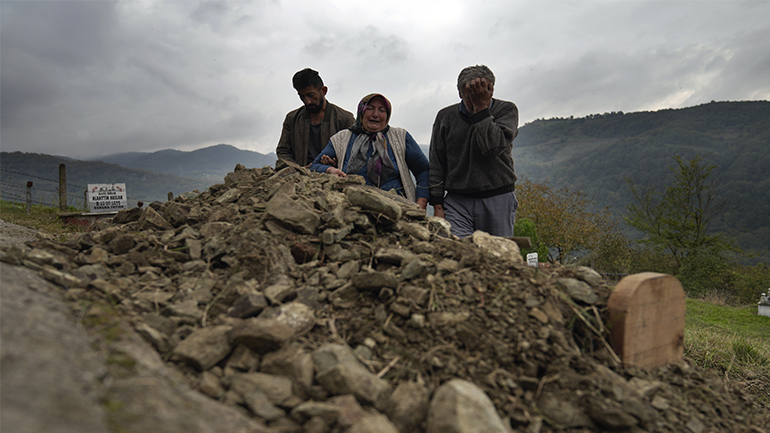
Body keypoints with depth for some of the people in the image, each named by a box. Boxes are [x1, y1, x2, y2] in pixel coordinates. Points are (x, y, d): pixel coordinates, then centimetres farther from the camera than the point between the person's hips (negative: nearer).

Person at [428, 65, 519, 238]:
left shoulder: (507, 110, 4)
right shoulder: (445, 116, 9)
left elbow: (492, 147, -15)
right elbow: (437, 165, 9)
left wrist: (481, 107, -10)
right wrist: (437, 205, 3)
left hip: (498, 199, -1)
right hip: (457, 201, 1)